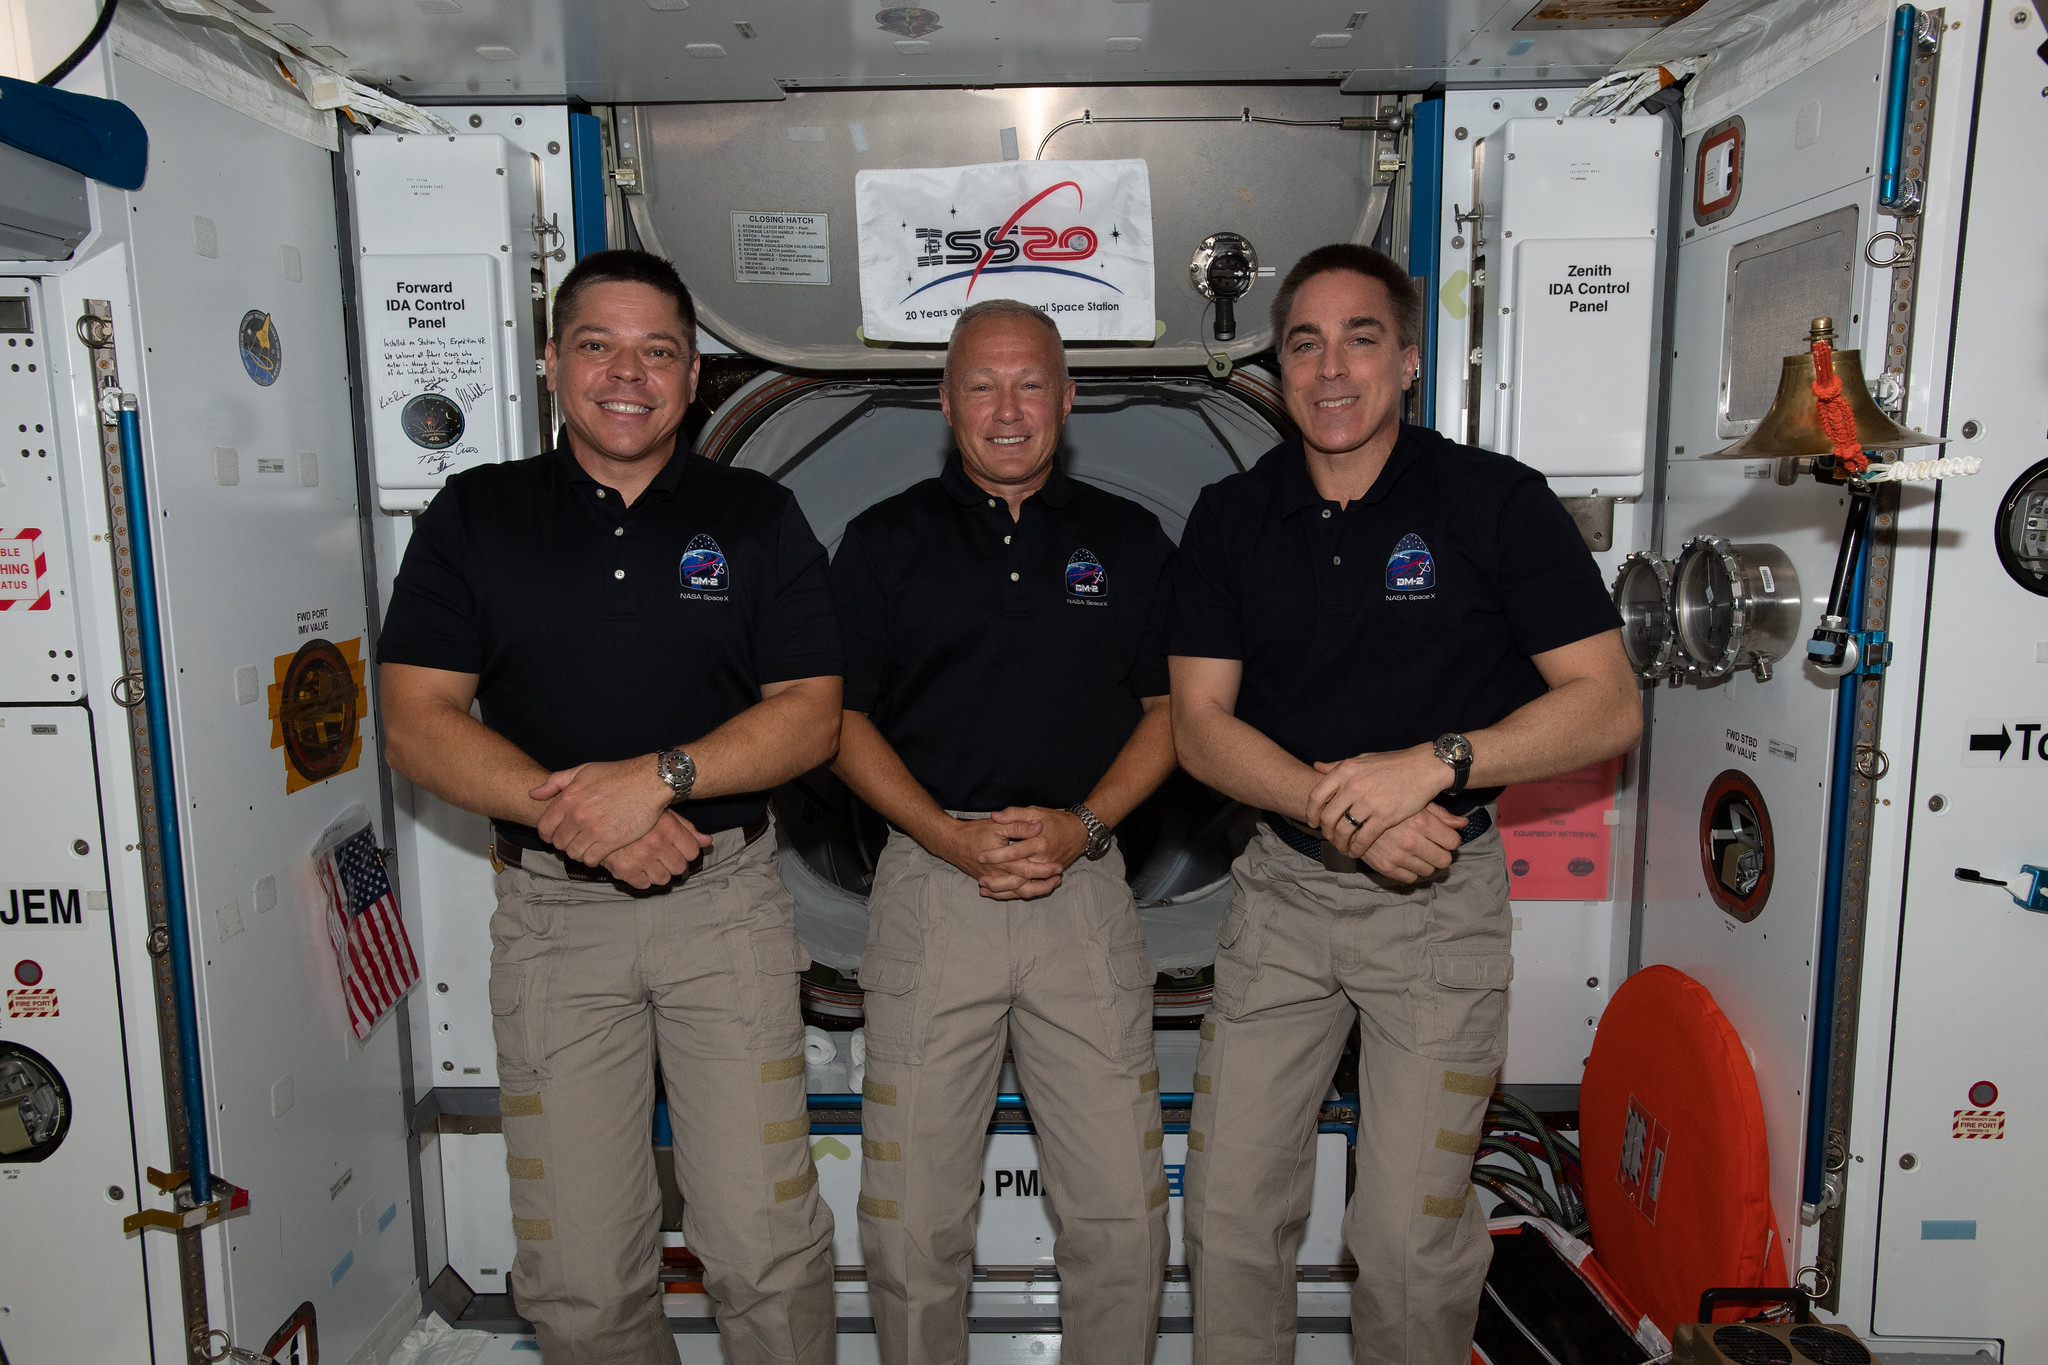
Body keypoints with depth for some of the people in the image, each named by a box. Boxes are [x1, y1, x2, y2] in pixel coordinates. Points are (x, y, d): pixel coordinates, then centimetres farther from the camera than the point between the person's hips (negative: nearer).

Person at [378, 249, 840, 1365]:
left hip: (728, 902, 0)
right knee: (576, 1275, 7)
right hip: (550, 910, 1)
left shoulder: (757, 518, 5)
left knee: (767, 1246, 1)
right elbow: (416, 725, 0)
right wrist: (568, 813, -14)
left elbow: (810, 716, -2)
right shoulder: (475, 516, 6)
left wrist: (659, 778, -17)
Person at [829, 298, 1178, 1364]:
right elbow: (840, 717, 3)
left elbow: (1169, 708, 9)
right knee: (913, 1214, 7)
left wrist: (1084, 823, -7)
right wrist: (949, 835, -10)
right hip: (930, 886, 0)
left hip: (1087, 887, 1)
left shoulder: (1128, 540, 11)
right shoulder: (886, 540, 7)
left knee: (1122, 1209, 5)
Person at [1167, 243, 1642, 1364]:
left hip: (1442, 902, -2)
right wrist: (1338, 807, -17)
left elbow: (1608, 707, -7)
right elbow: (1200, 723, -1)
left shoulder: (1498, 502, -4)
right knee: (1229, 1209, 7)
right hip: (1280, 887, 3)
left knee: (1411, 1236, 3)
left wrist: (1434, 762, -21)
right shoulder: (1230, 519, 4)